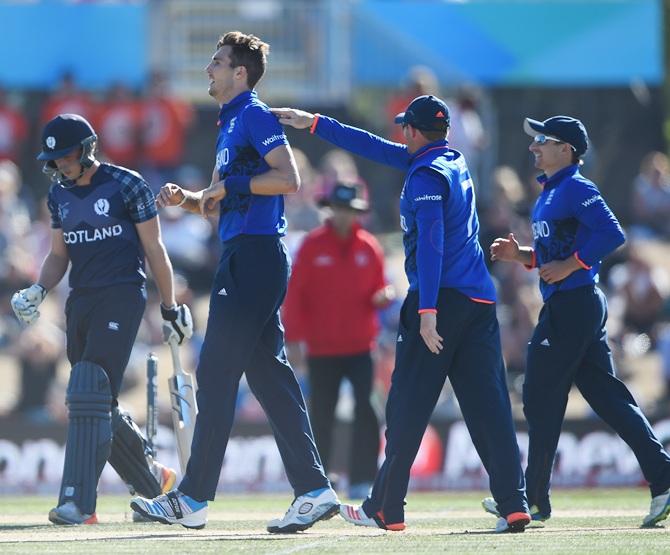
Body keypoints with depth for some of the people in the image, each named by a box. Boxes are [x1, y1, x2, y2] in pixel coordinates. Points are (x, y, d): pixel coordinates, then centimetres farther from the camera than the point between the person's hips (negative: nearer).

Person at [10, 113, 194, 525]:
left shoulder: (126, 185, -6)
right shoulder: (60, 194, 12)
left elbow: (154, 249, -1)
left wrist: (170, 306, 0)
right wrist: (39, 290, 1)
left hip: (123, 295, -7)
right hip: (81, 301, 7)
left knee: (91, 394, -17)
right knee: (98, 404, 8)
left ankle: (78, 502, -22)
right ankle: (154, 482, 26)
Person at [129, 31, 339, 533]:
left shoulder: (255, 116, -9)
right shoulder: (232, 122, 21)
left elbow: (288, 179, -21)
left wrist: (230, 184, -15)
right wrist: (187, 199, 9)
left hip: (255, 257, -10)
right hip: (243, 259, 10)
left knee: (216, 374, -8)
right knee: (269, 374, 8)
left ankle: (193, 500, -6)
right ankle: (313, 491, 6)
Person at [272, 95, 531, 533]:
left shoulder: (426, 175, -7)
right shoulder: (454, 161, 18)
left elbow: (431, 243, -18)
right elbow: (377, 148, 26)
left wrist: (428, 310, -25)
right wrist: (313, 123, 29)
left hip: (440, 299, -8)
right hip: (481, 301, 8)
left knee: (408, 407, 0)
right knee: (490, 406, 0)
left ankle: (386, 509, 4)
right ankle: (514, 505, -10)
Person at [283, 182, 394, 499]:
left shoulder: (369, 247, 7)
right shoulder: (313, 245, 0)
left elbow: (378, 290, 14)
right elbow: (295, 293, -1)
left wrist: (382, 297, -11)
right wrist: (294, 338, -6)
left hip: (361, 345, 1)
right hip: (322, 348, -1)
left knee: (367, 412, -13)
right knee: (321, 417, 4)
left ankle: (362, 482, -13)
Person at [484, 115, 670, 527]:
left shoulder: (576, 189, -12)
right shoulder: (550, 194, 18)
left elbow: (612, 234, -23)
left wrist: (569, 265, -21)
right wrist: (521, 256, 11)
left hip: (572, 305, -10)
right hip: (566, 305, 10)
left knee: (542, 400, -3)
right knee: (609, 397, 6)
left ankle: (533, 500, 4)